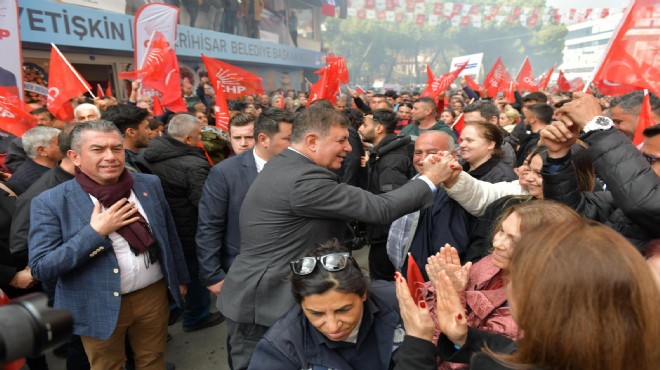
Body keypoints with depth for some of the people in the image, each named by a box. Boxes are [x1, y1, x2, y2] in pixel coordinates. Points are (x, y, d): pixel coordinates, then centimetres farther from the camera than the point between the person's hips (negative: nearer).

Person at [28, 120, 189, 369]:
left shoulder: (149, 184, -3)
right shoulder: (51, 202, -13)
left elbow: (170, 235, 5)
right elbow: (40, 267, -15)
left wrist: (180, 278, 11)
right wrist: (95, 232, -23)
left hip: (154, 295, 3)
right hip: (99, 308, -2)